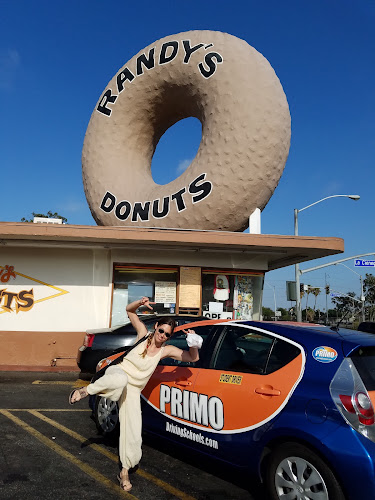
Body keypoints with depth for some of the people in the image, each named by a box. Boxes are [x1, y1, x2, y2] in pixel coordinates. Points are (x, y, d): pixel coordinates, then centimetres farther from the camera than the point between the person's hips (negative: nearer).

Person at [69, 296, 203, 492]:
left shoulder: (166, 350, -3)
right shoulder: (143, 334, -6)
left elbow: (193, 358, -4)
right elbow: (129, 310, -4)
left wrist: (193, 342, -23)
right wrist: (141, 303, -25)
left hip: (132, 390, 3)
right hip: (118, 372, -3)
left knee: (132, 431, -4)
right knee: (120, 379, -42)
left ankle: (124, 472, 19)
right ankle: (85, 391, -16)